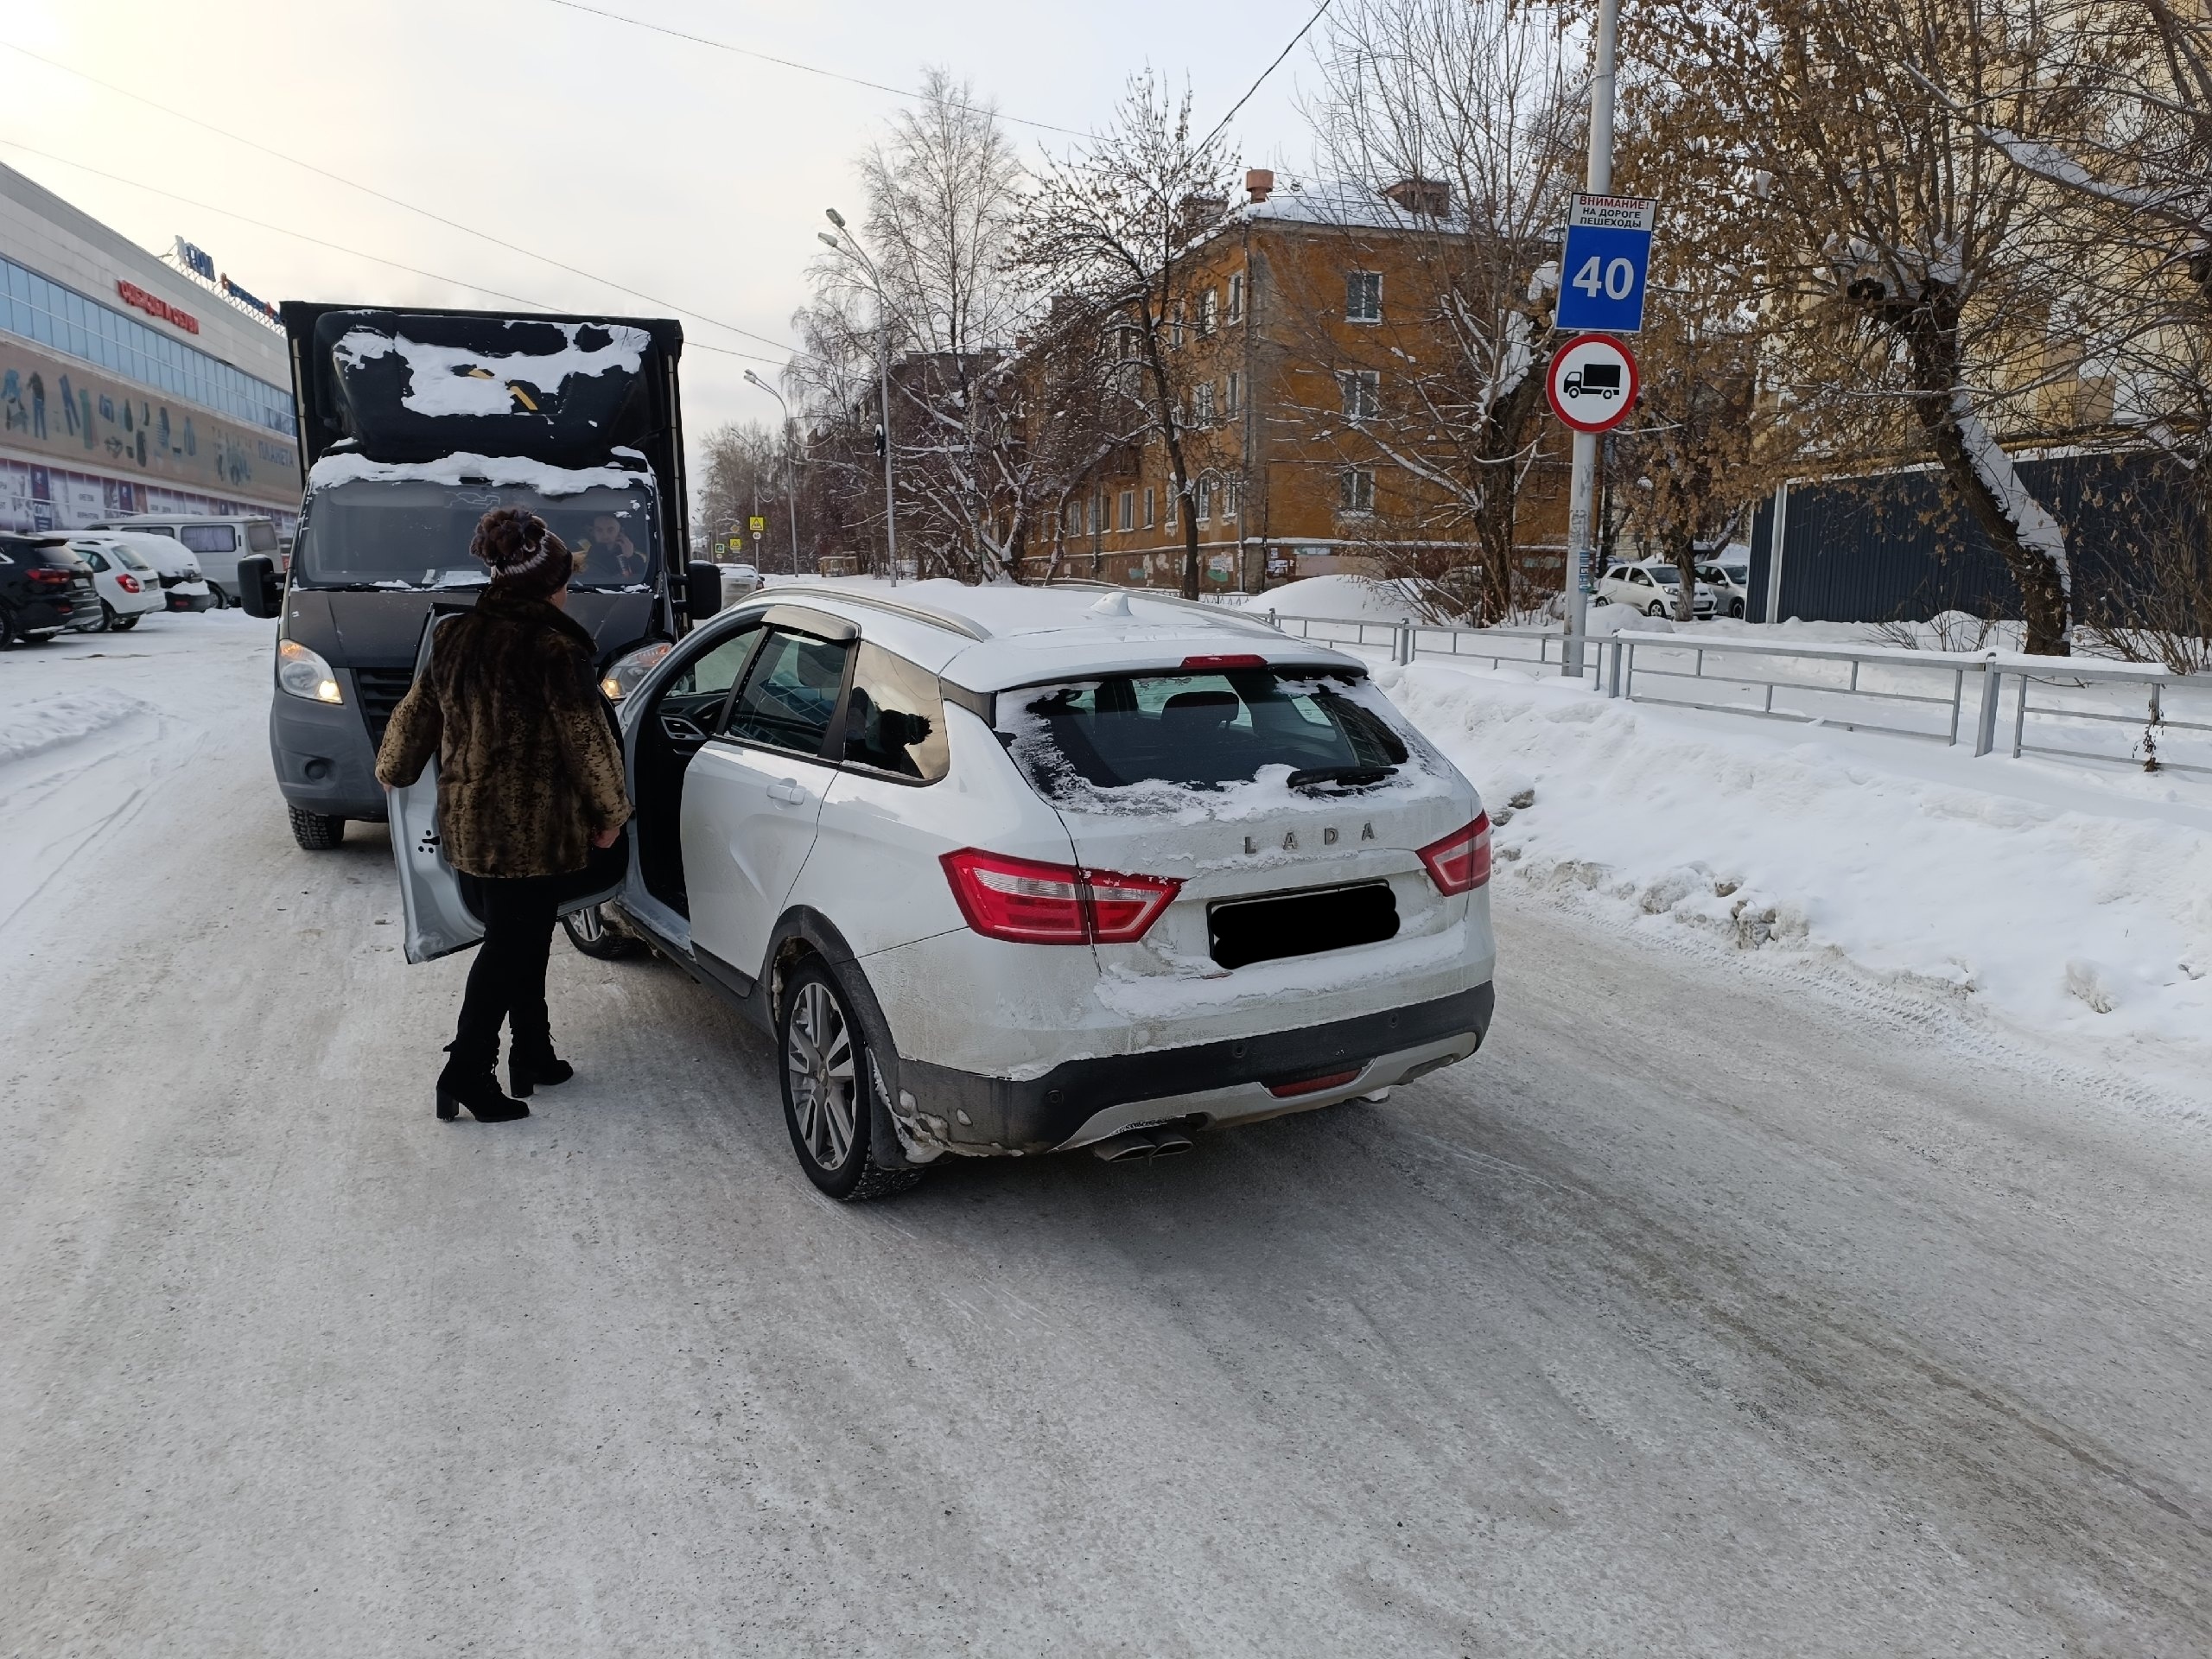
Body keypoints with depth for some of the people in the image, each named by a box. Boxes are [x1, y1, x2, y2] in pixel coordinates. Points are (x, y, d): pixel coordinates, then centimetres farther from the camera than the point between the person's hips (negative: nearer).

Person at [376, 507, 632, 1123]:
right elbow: (587, 741, -13)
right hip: (534, 830, -7)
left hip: (465, 824, 7)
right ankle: (466, 1073, 2)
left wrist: (392, 771, 35)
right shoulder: (554, 650, -15)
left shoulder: (455, 640, 7)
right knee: (512, 949, 1)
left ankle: (532, 1056, 26)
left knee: (518, 941, 17)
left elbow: (414, 715, 18)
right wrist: (609, 812, -1)